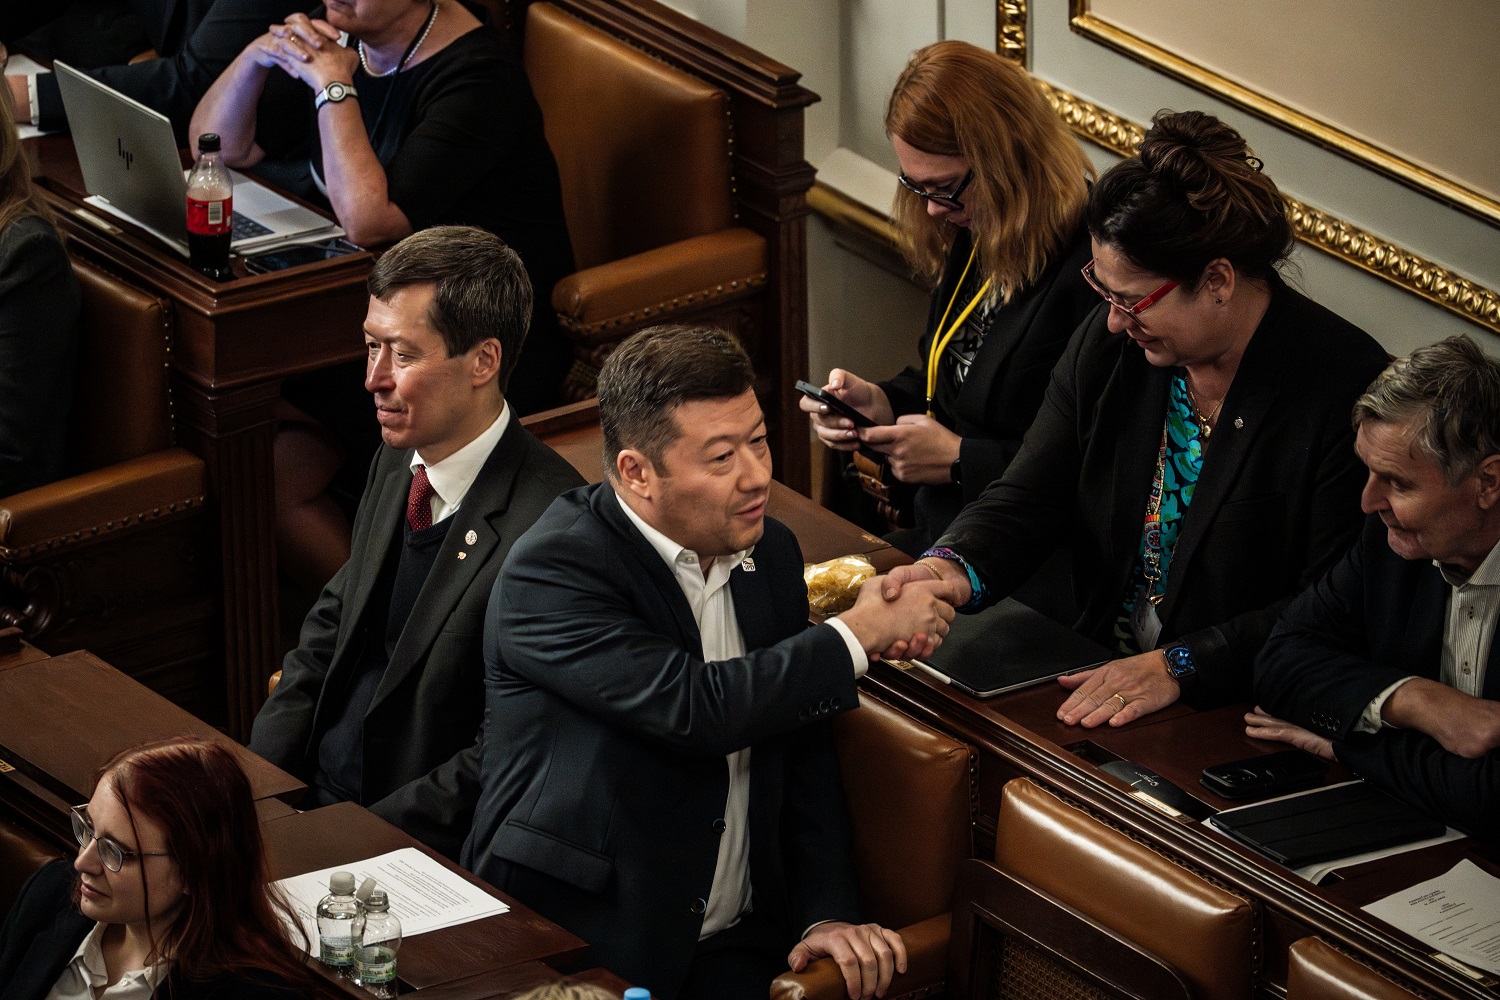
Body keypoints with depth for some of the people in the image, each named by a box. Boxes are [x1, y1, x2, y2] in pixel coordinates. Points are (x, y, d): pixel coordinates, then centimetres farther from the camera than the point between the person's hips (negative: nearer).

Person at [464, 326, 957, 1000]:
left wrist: (828, 915, 2)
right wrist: (858, 634, -10)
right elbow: (697, 708, -22)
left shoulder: (768, 552, 11)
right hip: (574, 940, -5)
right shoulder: (553, 571, -12)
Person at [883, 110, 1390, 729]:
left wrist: (1179, 667, -25)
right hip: (1095, 675, 6)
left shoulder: (1347, 387, -16)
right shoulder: (1109, 343, 3)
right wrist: (954, 568, -17)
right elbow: (1027, 500, 5)